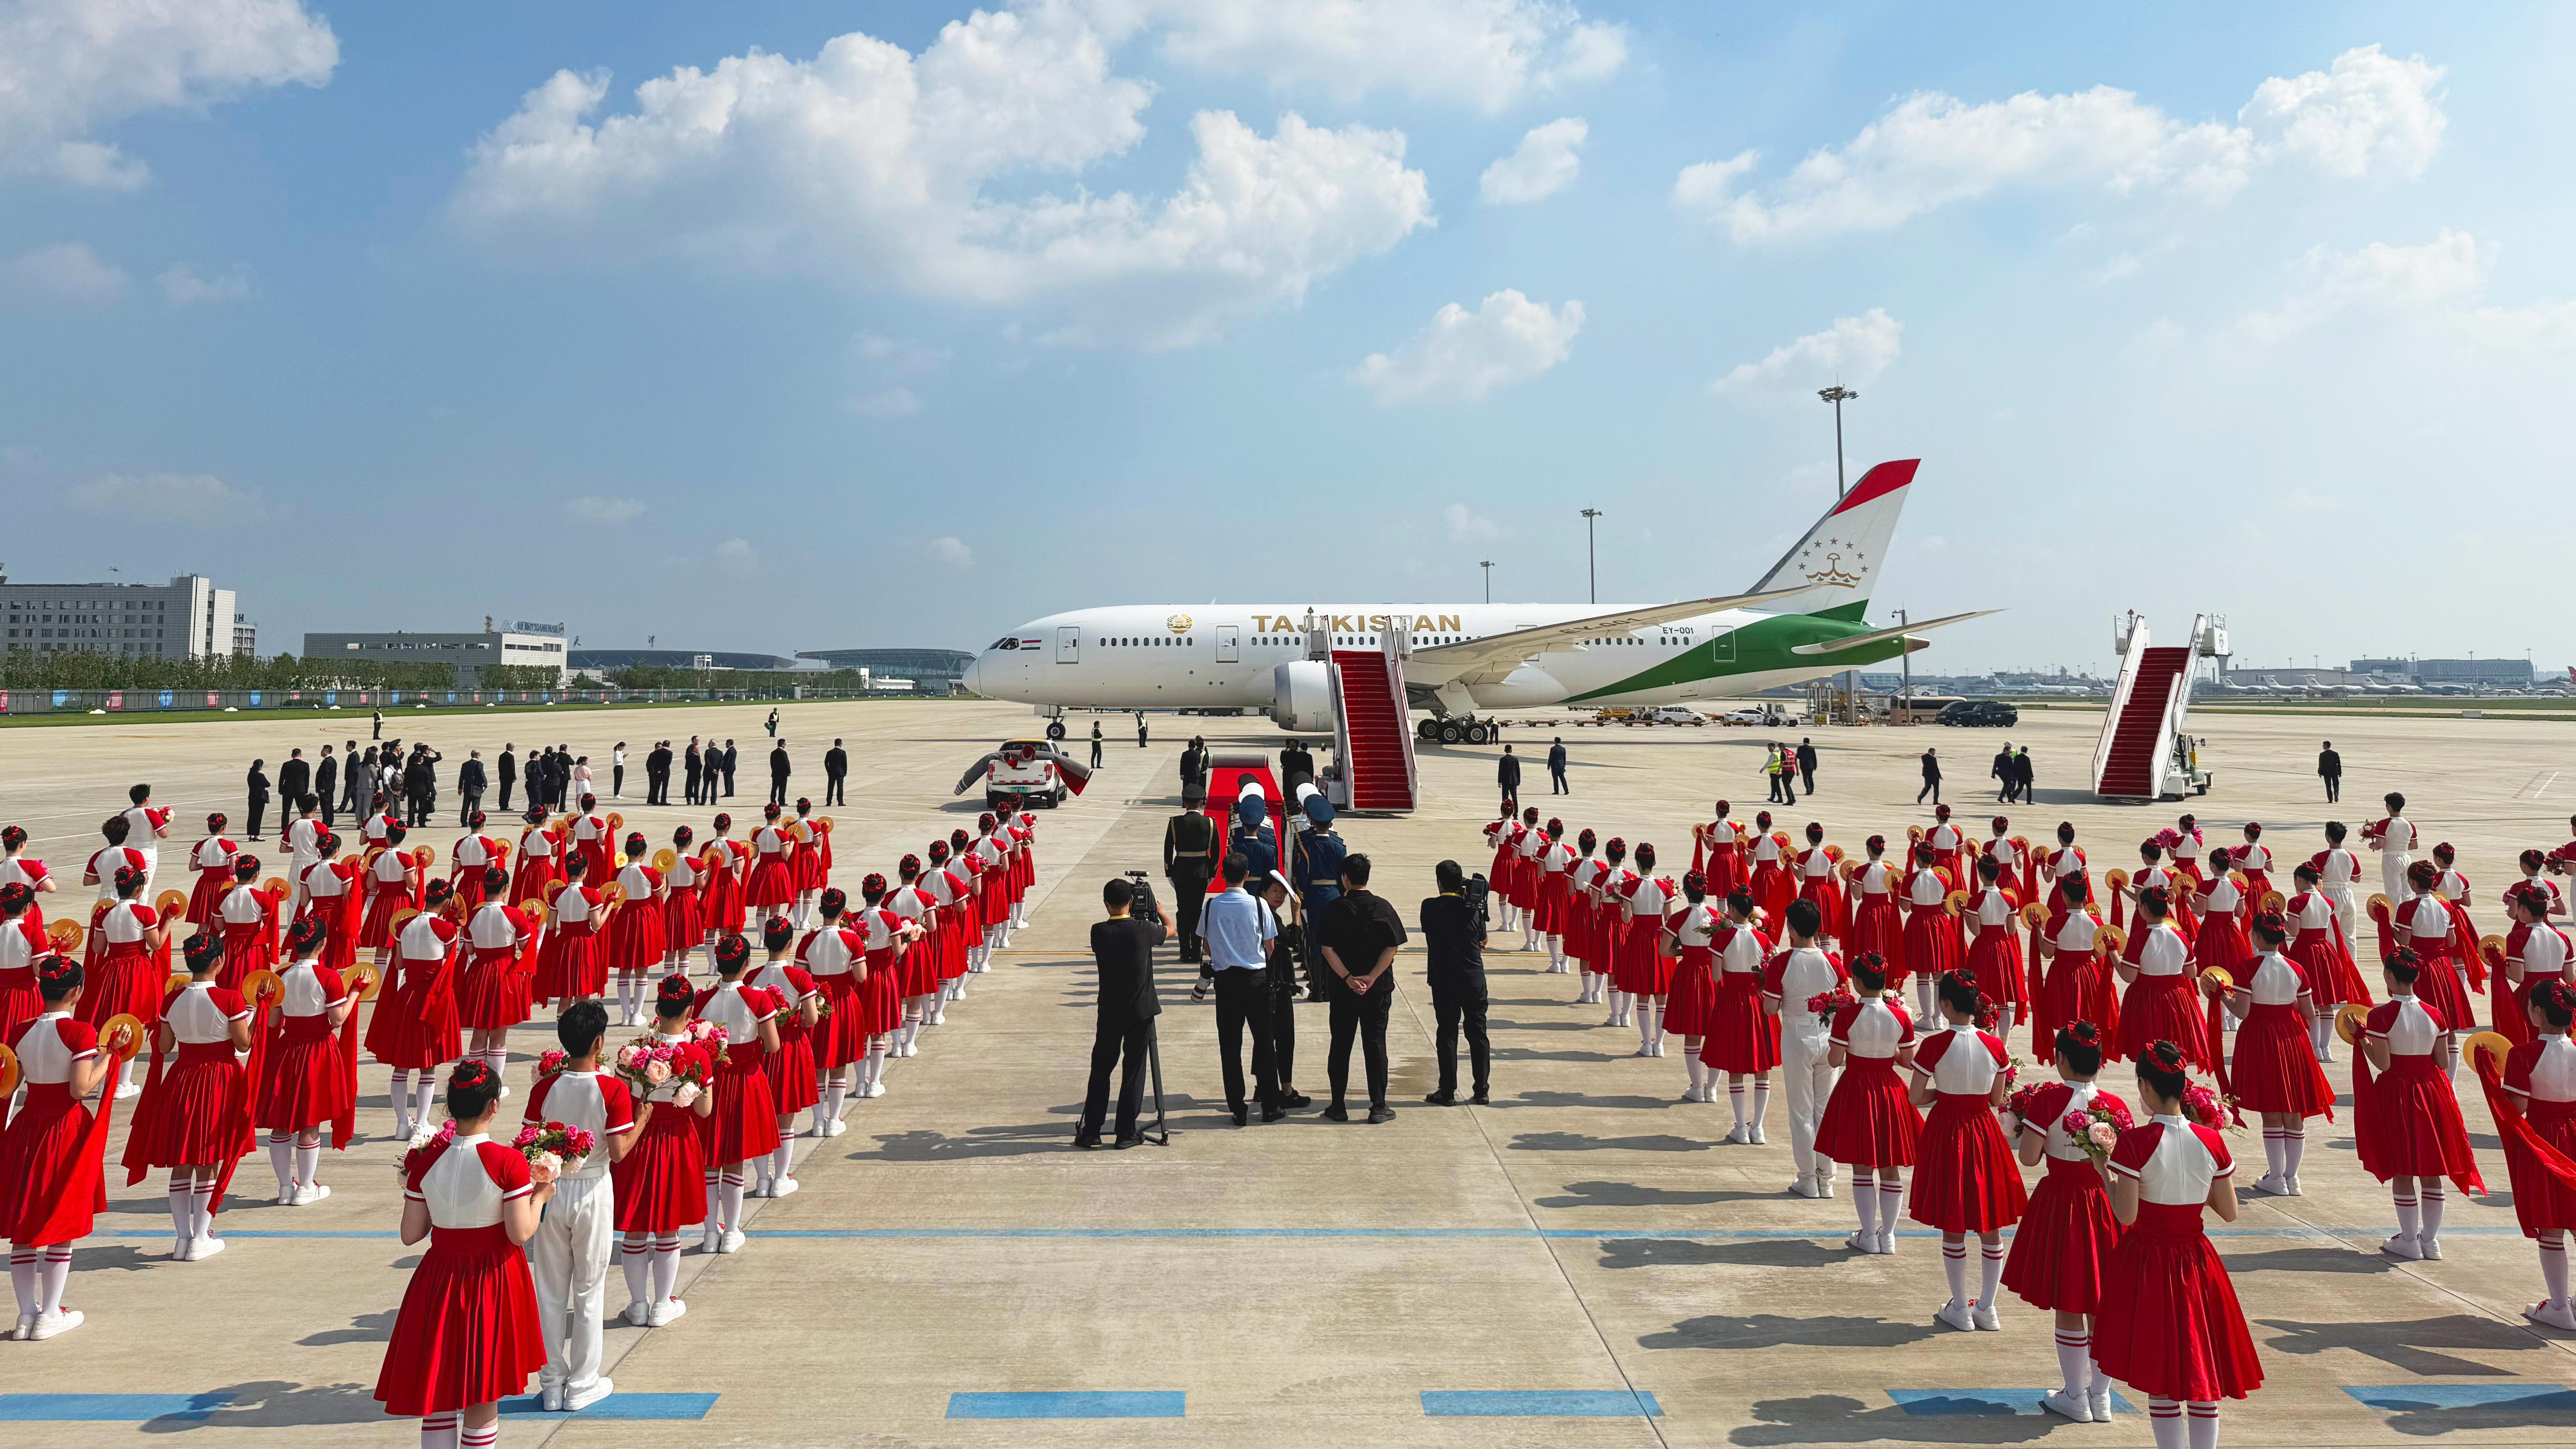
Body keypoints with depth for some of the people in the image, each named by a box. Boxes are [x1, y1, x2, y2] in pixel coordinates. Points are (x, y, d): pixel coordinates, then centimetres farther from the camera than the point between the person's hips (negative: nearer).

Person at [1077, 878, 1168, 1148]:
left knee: (1100, 1070, 11)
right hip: (1141, 1012, -1)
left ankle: (1090, 1131, 12)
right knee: (1133, 1071, 6)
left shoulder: (1098, 932, -8)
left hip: (1110, 1013, 2)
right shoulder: (1143, 930, -11)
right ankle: (1126, 1133, 8)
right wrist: (1159, 911, 29)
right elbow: (1170, 930, 10)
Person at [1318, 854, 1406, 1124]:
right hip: (1378, 990, 1)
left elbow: (1328, 949, -10)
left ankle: (1338, 1107, 13)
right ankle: (1378, 1107, 7)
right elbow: (1392, 948, -8)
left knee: (1341, 1046, 9)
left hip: (1343, 989, 0)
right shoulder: (1383, 908, -3)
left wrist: (1348, 978, -11)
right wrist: (1371, 978, -11)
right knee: (1375, 1045, 6)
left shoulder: (1335, 909, -6)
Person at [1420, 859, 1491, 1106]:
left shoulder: (1429, 908, -8)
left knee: (1448, 1035, 6)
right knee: (1478, 1034, 10)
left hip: (1444, 984, -1)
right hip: (1474, 982, 2)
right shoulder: (1473, 908, -4)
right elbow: (1483, 942, 8)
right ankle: (1482, 1090, 14)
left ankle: (1448, 1092, 8)